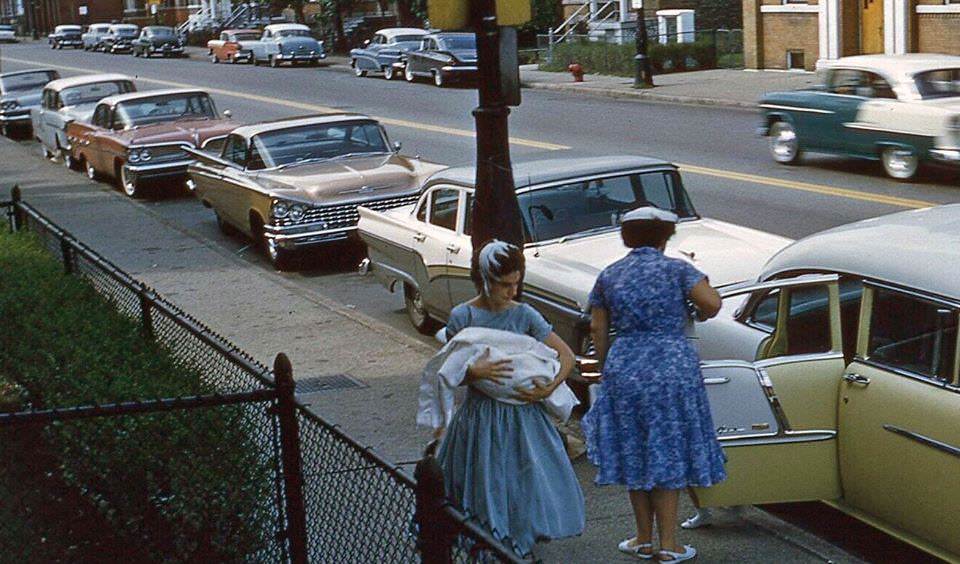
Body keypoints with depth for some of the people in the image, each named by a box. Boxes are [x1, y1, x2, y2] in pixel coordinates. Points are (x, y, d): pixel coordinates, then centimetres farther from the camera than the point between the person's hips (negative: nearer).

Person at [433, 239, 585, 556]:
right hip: (480, 415, -1)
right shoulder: (463, 316, -3)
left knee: (527, 485, 1)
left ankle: (521, 548, 16)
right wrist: (474, 371, -22)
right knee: (484, 491, 2)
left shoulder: (524, 316, 0)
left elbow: (567, 355, 3)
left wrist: (549, 388, -13)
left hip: (522, 413, 1)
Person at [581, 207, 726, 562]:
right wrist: (699, 314, 6)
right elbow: (712, 304, -16)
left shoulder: (609, 275, 6)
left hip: (624, 371, 3)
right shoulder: (676, 269, -5)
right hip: (672, 369, -3)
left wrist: (605, 369, 19)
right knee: (668, 456, 6)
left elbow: (597, 328, 8)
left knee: (634, 457, 13)